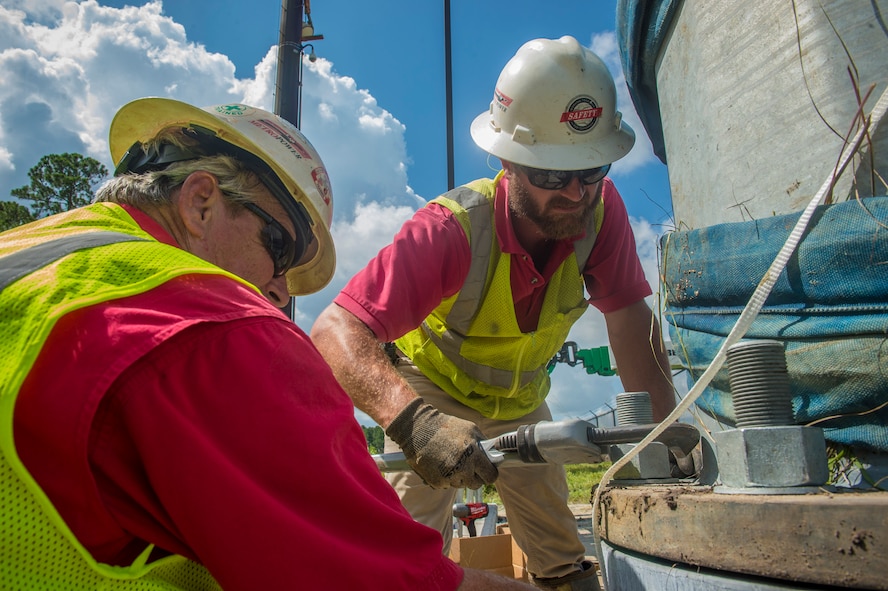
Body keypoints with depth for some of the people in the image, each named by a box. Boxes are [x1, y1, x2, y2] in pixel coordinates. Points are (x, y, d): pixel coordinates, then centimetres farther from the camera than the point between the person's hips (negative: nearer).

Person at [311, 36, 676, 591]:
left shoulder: (600, 210, -24)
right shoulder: (452, 229, -37)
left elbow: (628, 316, -17)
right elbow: (336, 331, -45)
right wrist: (413, 421, -61)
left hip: (521, 401, 4)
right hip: (433, 391, -4)